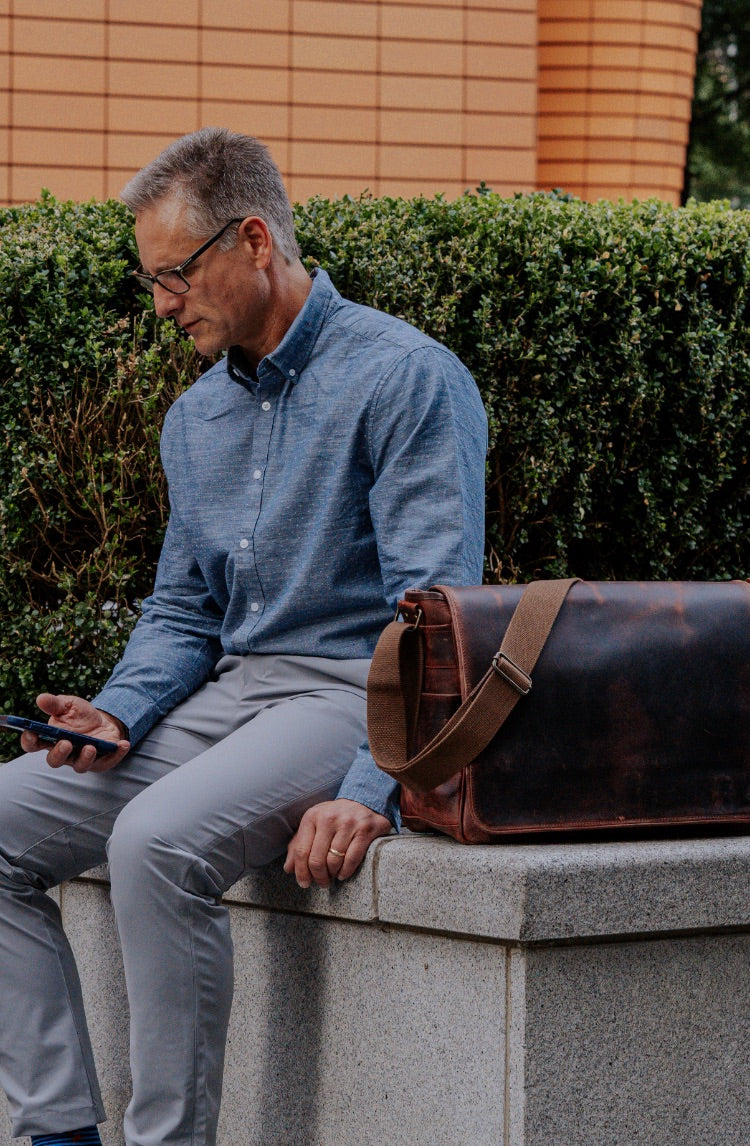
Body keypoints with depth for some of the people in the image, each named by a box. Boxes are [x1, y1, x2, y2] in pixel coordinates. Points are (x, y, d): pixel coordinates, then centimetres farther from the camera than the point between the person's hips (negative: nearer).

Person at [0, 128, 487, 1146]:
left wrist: (372, 794, -27)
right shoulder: (196, 418, 16)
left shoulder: (408, 379, -10)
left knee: (158, 840, -33)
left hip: (353, 692, -8)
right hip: (226, 693, 8)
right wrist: (119, 714, -1)